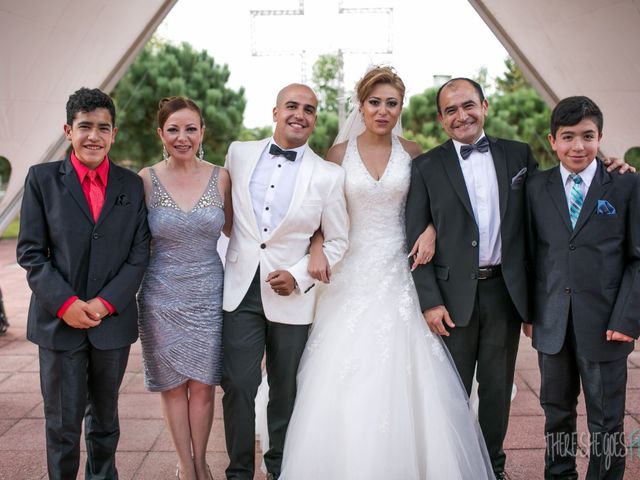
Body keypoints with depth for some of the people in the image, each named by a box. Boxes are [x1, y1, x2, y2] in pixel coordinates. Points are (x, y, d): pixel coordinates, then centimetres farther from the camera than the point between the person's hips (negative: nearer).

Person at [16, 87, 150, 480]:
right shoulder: (42, 179, -1)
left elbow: (140, 252, 0)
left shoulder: (132, 185, 3)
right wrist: (65, 302, -14)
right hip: (59, 320, -2)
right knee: (63, 423, 6)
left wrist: (106, 302, -11)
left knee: (105, 415, 18)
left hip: (113, 319, 2)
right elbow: (30, 252, -4)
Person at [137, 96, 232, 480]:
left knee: (203, 385, 9)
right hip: (162, 295, 0)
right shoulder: (147, 179, -5)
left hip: (208, 293, 1)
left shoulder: (221, 178, -2)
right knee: (173, 385, 11)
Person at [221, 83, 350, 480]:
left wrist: (298, 276, -11)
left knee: (285, 389, 13)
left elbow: (337, 241, 0)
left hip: (290, 294, -1)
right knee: (238, 386, 0)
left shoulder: (329, 175, -4)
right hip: (240, 288, 1)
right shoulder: (239, 153, 4)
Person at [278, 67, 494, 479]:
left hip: (399, 271, 1)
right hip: (352, 272, 0)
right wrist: (317, 248, -14)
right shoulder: (339, 153, 2)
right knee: (347, 378, 0)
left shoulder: (411, 152, 4)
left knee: (402, 376, 1)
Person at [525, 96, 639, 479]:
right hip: (552, 324, 3)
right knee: (556, 412, 16)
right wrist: (530, 311, 3)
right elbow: (531, 254, 7)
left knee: (606, 421, 9)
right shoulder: (536, 188, 5)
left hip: (605, 326, -2)